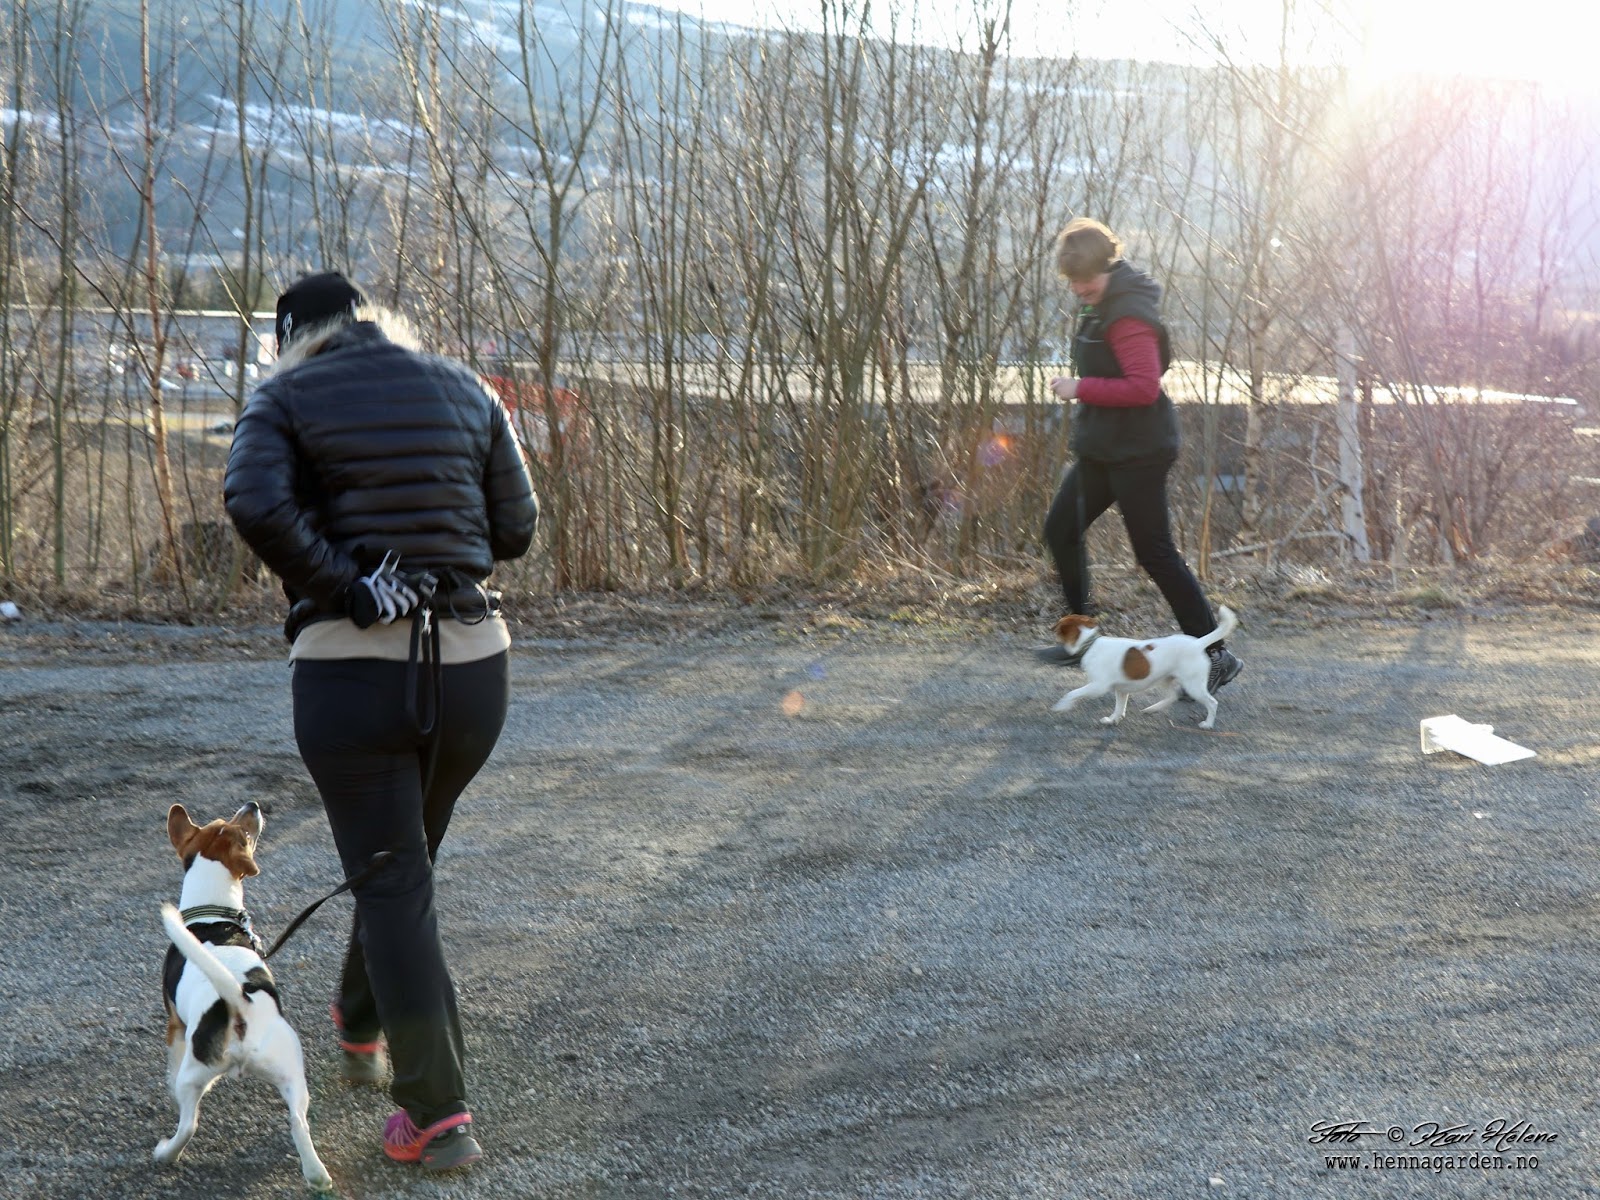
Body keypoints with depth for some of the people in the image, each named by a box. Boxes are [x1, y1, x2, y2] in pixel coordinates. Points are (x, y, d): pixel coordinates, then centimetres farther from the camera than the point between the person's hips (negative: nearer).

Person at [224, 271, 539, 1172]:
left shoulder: (288, 399, -1)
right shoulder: (464, 391, 8)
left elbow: (256, 503, -20)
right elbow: (517, 529, 7)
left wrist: (344, 589, -14)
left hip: (350, 668, -4)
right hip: (472, 665, 4)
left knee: (394, 885, 3)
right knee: (405, 855, 24)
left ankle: (439, 1113, 0)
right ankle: (363, 1028, 45)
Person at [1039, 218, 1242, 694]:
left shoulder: (1127, 315, -21)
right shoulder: (1098, 303, 10)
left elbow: (1144, 387, -29)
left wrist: (1080, 388, -24)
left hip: (1137, 452, -11)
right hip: (1102, 449, 11)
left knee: (1155, 553, -7)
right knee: (1061, 531, 15)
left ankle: (1217, 656, -1)